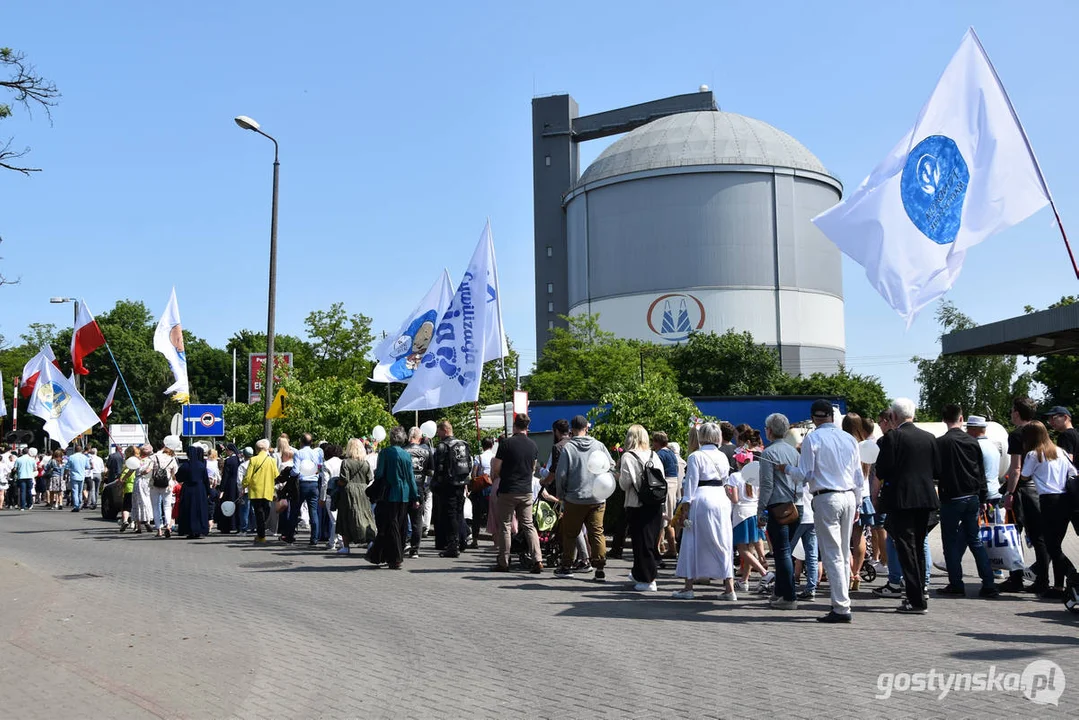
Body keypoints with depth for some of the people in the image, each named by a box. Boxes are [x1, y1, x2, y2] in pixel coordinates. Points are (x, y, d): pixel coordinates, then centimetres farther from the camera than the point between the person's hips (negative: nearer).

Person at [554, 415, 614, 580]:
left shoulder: (568, 447, -9)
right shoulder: (599, 445, 0)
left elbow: (560, 474, -8)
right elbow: (611, 466, 6)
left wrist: (560, 494, 5)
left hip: (574, 499, -2)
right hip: (598, 499, 2)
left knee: (570, 533, 11)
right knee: (597, 532, 6)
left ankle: (567, 566, 17)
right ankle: (600, 567, 1)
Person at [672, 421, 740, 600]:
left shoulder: (695, 456, -8)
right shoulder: (723, 456, 9)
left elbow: (691, 484, -10)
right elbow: (726, 481, 15)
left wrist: (684, 509, -7)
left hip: (702, 500, -5)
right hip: (722, 500, 5)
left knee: (693, 543, 4)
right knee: (723, 544, 9)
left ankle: (688, 587, 8)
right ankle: (729, 589, 7)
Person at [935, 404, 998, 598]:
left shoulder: (940, 443, -11)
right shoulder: (972, 442, 5)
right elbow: (981, 473, 10)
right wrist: (982, 499, 16)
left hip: (951, 498, -5)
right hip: (972, 497, 5)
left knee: (950, 542, 4)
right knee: (975, 540, 12)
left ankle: (956, 585, 5)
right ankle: (989, 585, 10)